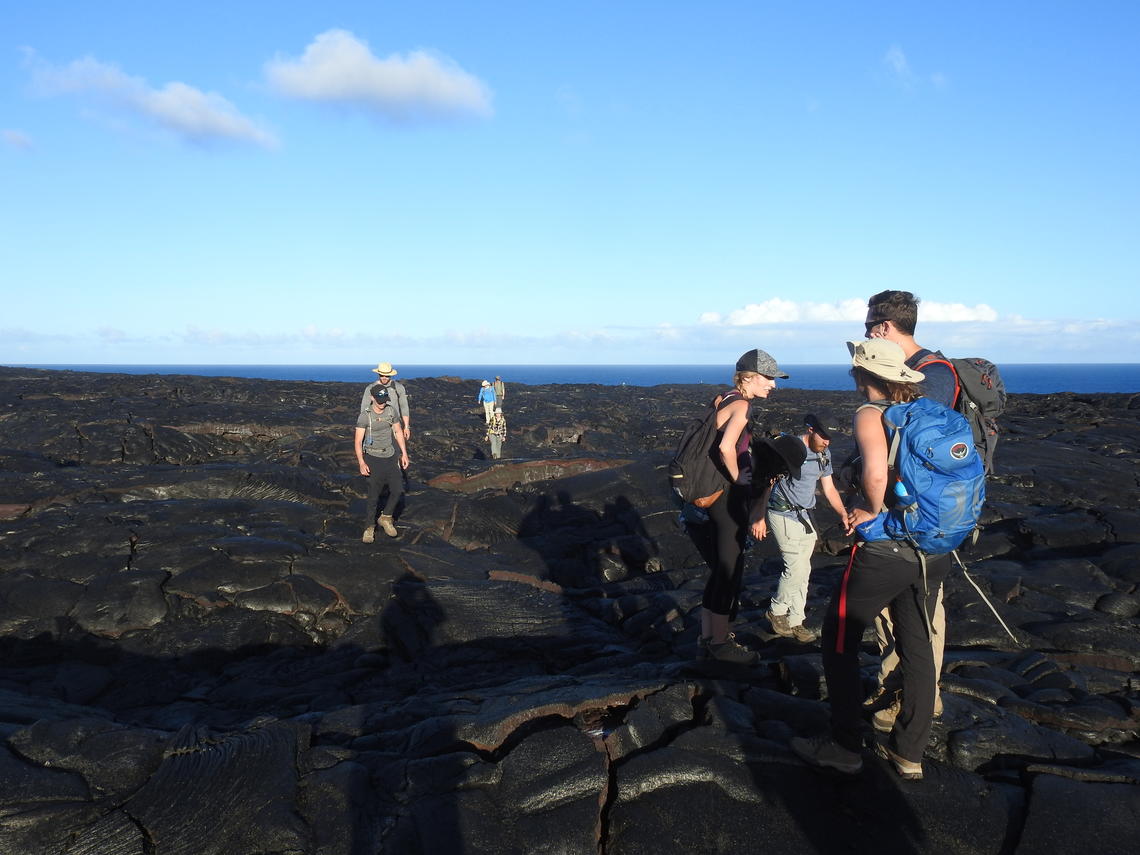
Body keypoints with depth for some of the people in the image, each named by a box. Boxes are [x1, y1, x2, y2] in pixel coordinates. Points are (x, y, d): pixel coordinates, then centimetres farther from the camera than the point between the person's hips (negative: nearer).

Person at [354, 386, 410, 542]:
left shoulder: (391, 411, 1)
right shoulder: (364, 416, -11)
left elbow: (399, 432, 11)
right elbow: (358, 441, -11)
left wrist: (404, 454, 8)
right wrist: (361, 463, -20)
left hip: (390, 456, 4)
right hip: (373, 458, -4)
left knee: (398, 490, 1)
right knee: (374, 494, -2)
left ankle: (385, 518, 21)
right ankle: (369, 527, 12)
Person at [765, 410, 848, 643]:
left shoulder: (824, 454, 6)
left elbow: (828, 488, 12)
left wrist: (844, 514, -1)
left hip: (805, 517, 7)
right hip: (784, 515, -7)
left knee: (803, 571, 7)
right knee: (796, 568, -11)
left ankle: (794, 621, 16)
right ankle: (777, 611, 9)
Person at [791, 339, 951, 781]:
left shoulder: (870, 415, -14)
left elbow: (875, 473, -33)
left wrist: (871, 509, -14)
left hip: (882, 551, -7)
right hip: (934, 552, 7)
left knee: (839, 641, 9)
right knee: (917, 648, 18)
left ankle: (845, 747, 17)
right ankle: (909, 751, 29)